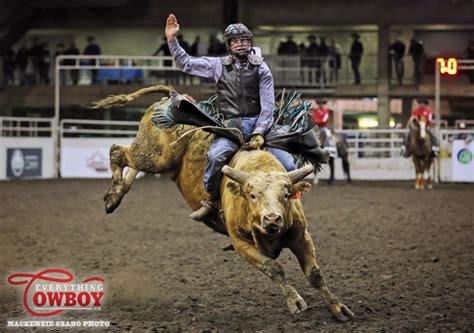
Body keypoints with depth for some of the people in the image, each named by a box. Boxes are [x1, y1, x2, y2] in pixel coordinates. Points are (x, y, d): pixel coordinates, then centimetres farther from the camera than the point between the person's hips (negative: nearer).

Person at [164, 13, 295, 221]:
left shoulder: (260, 68, 6)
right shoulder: (218, 66, 12)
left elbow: (268, 105, 1)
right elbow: (185, 63, 13)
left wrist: (259, 133, -12)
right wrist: (172, 40, 0)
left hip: (258, 124, 0)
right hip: (231, 126, 0)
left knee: (287, 163, -18)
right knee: (216, 155, -32)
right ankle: (210, 201, -14)